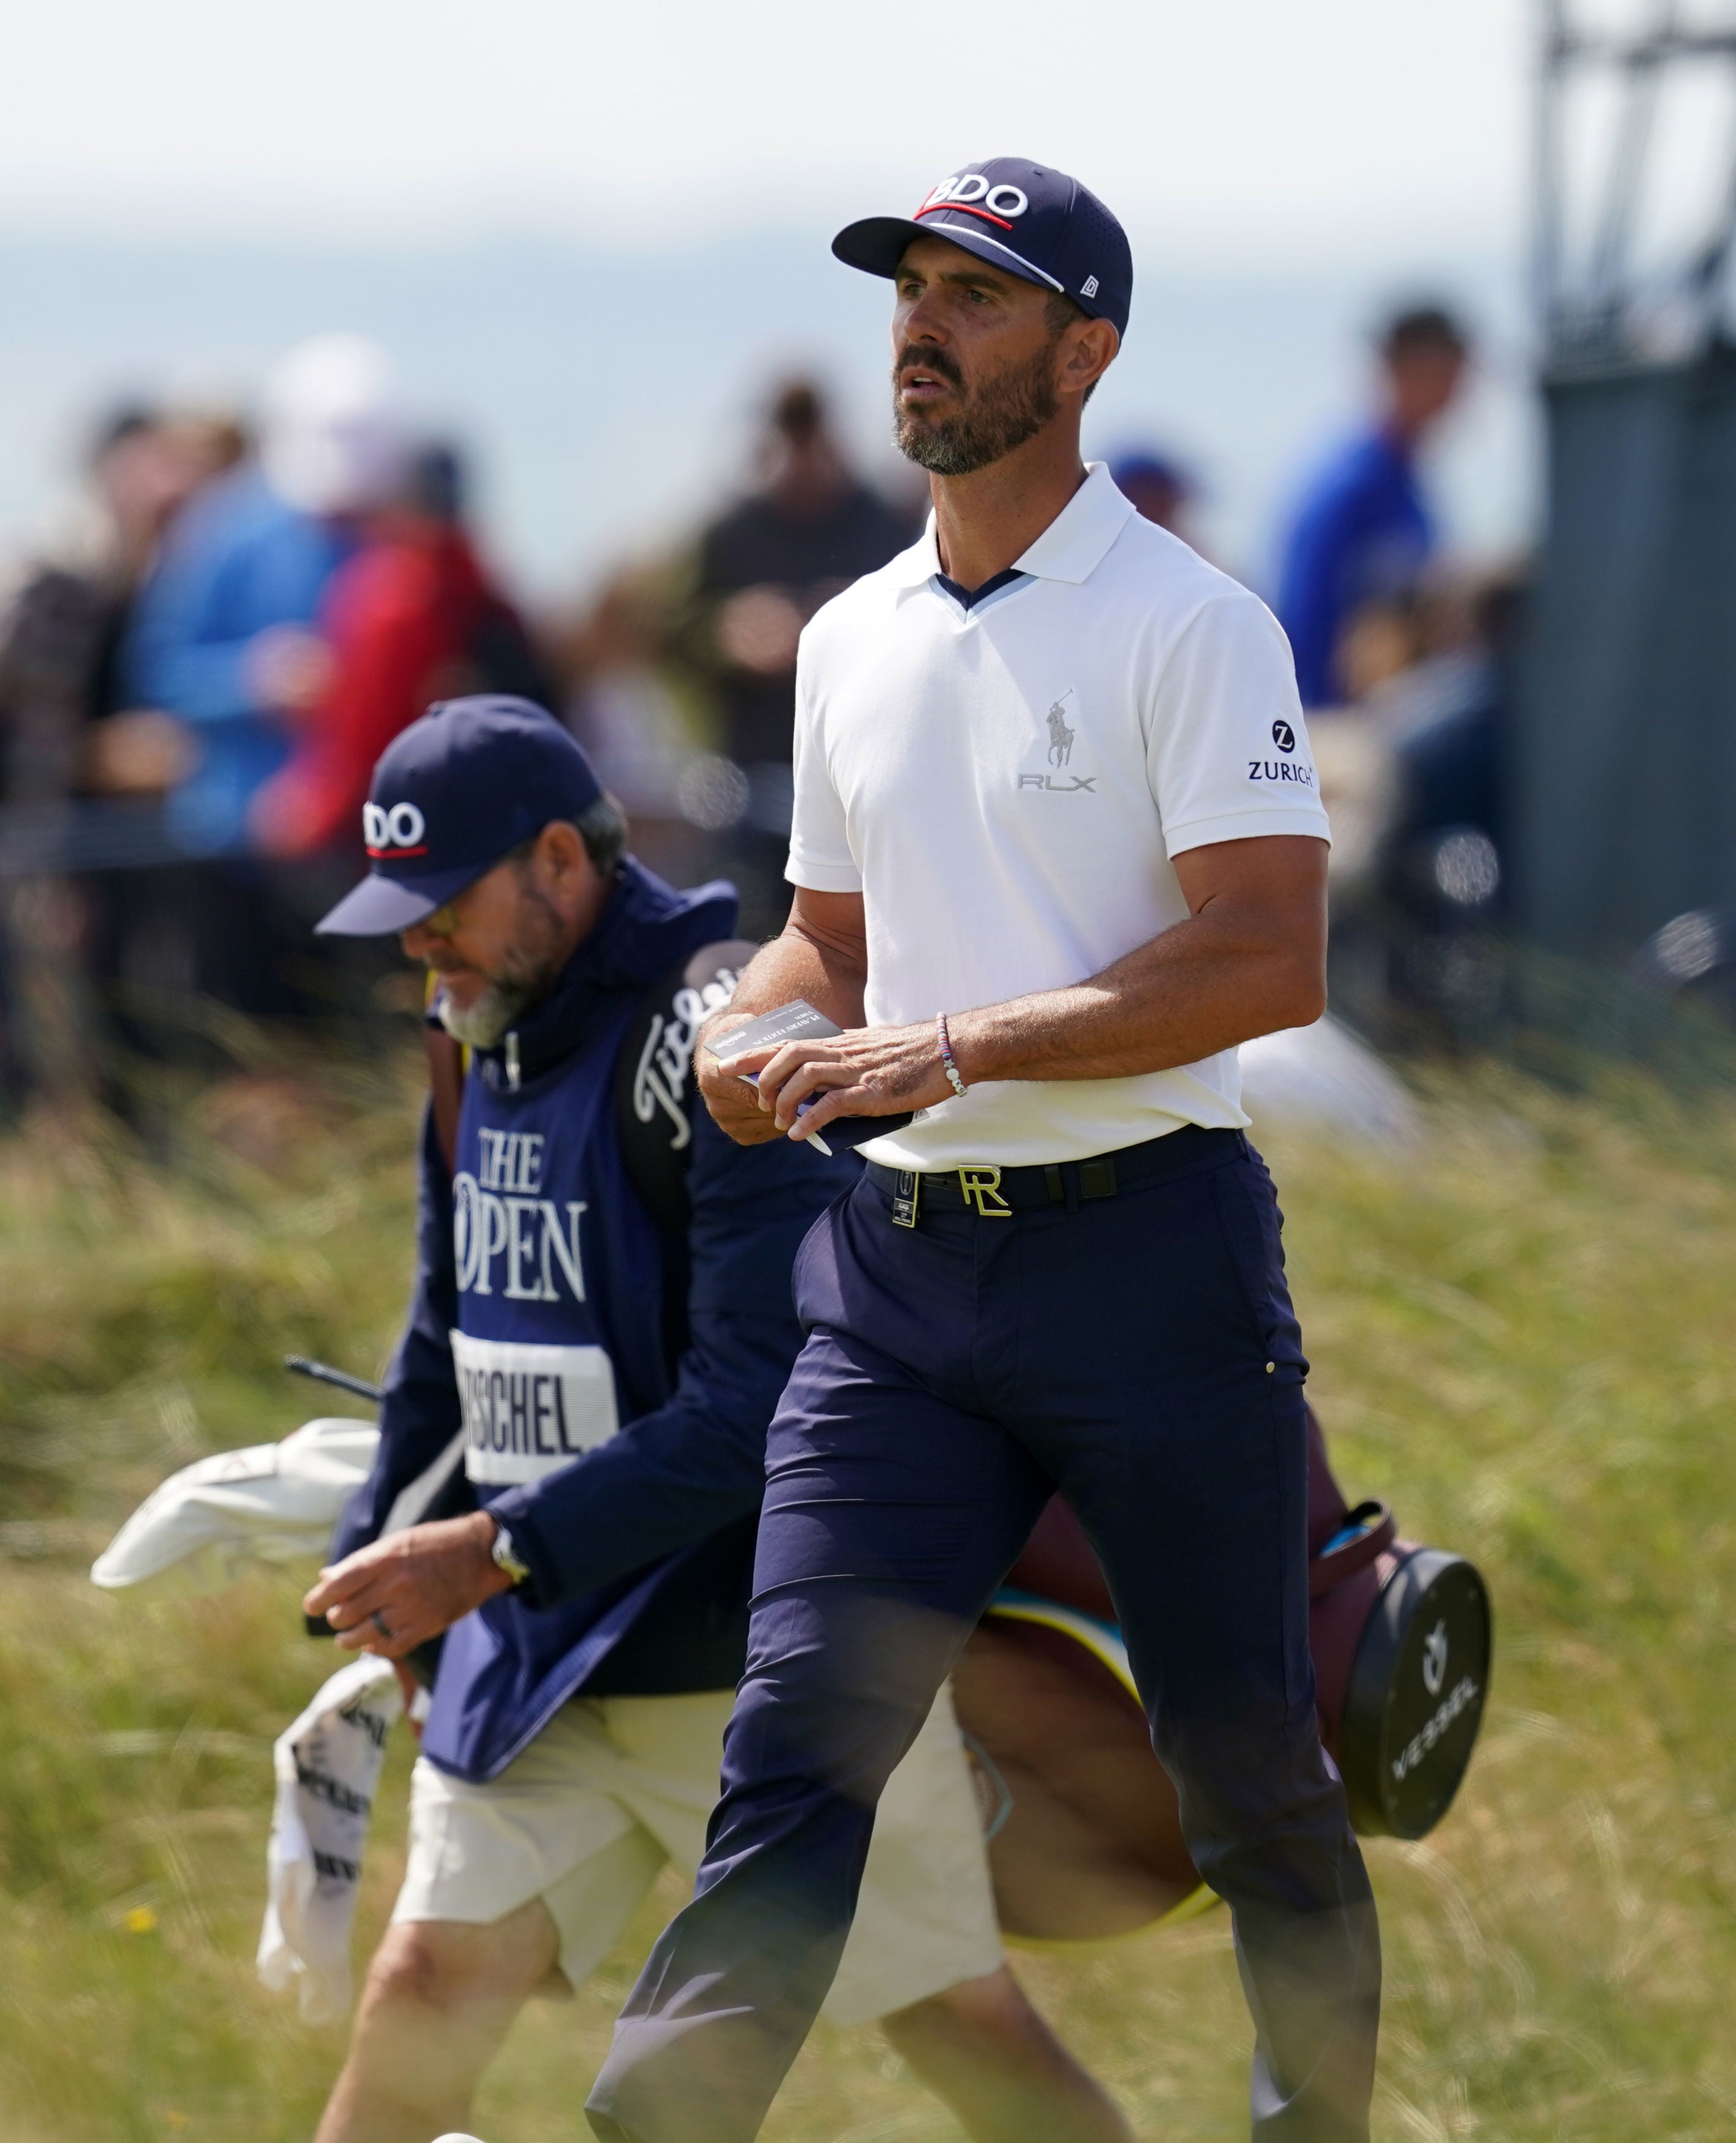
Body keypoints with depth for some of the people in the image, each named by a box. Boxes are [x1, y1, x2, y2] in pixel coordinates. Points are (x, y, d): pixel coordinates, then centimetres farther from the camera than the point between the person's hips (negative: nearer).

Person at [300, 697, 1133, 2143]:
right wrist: (383, 1571, 24)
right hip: (544, 1647, 7)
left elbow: (757, 1411, -25)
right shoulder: (490, 1050, 8)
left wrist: (493, 1553, -26)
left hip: (765, 1652, -7)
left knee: (957, 2022, 1)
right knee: (429, 1991, -3)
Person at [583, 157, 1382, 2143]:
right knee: (791, 1746, -6)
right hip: (900, 1258, 5)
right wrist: (752, 1036, 2)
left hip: (1146, 1239, -5)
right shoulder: (850, 641, 16)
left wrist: (956, 1050, -19)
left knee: (1247, 1761, 4)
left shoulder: (1186, 623, -6)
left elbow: (1271, 962, -14)